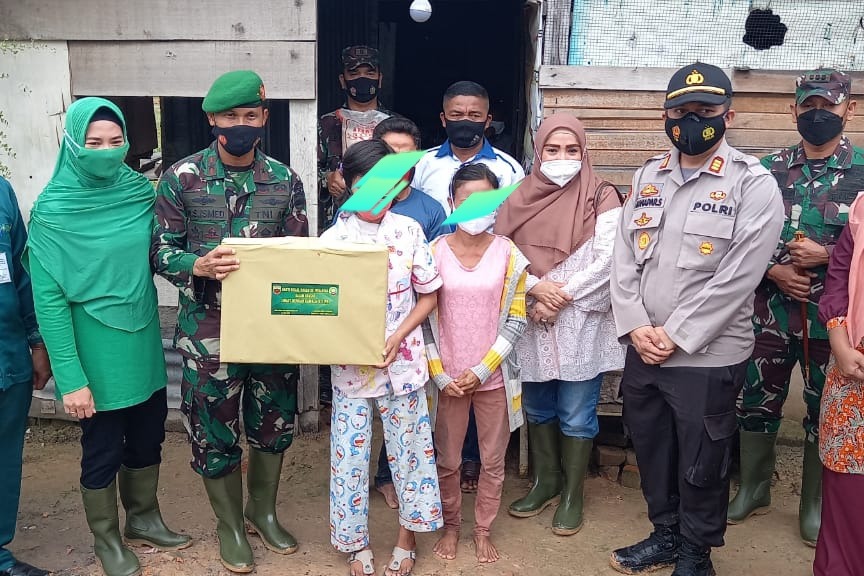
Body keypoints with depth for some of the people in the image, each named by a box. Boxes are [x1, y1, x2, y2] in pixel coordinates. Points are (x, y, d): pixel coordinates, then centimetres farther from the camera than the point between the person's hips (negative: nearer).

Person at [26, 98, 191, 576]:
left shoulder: (140, 192, -1)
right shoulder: (53, 212, -14)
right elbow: (49, 301, -15)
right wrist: (70, 377, -18)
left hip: (144, 347, 5)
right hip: (97, 355, -4)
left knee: (147, 438, 18)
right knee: (103, 449, 11)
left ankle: (143, 519, 41)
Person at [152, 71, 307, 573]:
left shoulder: (284, 179, 2)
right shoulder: (182, 178, -5)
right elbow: (162, 250, -4)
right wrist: (199, 266, -24)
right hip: (209, 325, -2)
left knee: (275, 420, 15)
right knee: (215, 430, 9)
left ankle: (264, 509, 40)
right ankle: (230, 523, 33)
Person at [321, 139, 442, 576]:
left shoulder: (409, 231, -4)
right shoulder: (333, 238, -5)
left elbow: (428, 295, 1)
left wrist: (397, 338, -11)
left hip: (402, 363, 0)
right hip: (350, 365, 0)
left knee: (409, 448, 12)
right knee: (349, 455, 10)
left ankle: (407, 537, 33)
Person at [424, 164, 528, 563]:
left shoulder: (509, 254, -3)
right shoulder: (434, 252, -4)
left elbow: (516, 321, -3)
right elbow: (425, 319, -2)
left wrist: (482, 370, -10)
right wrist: (440, 375, -8)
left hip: (493, 377, 0)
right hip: (447, 378, 0)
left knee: (493, 461, 12)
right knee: (447, 460, 12)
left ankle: (483, 530, 32)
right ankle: (451, 526, 34)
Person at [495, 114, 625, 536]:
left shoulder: (601, 198, -4)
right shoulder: (522, 198, 5)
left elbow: (607, 261, -12)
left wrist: (560, 297, -14)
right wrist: (535, 287, -14)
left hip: (581, 323, -3)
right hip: (531, 322, 4)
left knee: (576, 416, 5)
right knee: (537, 408, 16)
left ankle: (572, 495, 22)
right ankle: (545, 482, 35)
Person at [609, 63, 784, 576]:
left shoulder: (754, 184, -8)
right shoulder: (647, 176, 8)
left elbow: (738, 278, -15)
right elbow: (624, 257, 4)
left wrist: (676, 336, -16)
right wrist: (635, 328, -7)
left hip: (708, 358, -5)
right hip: (642, 353, 5)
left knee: (701, 466, 10)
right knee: (652, 453, 19)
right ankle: (665, 534, 41)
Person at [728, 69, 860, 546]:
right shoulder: (769, 169, 5)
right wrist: (774, 271, -10)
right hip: (770, 311, 2)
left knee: (825, 411, 11)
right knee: (757, 403, 11)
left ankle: (814, 504, 28)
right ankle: (753, 489, 30)